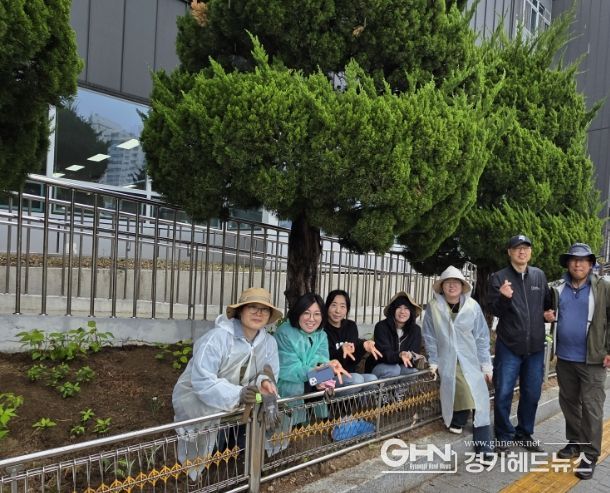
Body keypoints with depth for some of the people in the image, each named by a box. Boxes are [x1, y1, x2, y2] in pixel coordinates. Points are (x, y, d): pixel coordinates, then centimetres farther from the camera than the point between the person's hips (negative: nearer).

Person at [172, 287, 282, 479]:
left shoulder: (269, 342, -6)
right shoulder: (217, 338, -27)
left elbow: (270, 375, -7)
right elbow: (203, 382, -35)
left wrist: (264, 382, -33)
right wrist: (238, 395, -49)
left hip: (238, 403, 6)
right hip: (196, 398, -6)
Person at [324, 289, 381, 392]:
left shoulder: (351, 326, 7)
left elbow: (353, 361, 2)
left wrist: (363, 346, -16)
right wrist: (341, 352, -33)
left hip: (348, 375, 5)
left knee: (372, 379, -20)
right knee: (356, 379, -29)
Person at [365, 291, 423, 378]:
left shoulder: (415, 329, -6)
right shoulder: (381, 327, -17)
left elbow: (415, 354, -14)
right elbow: (384, 354, -27)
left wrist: (411, 356, -40)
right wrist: (400, 355, -49)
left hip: (402, 367, 3)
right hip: (380, 367, -3)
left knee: (413, 371, -29)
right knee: (393, 370, -34)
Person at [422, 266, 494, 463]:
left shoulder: (473, 306, -5)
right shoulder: (433, 307, -6)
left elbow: (481, 337, -1)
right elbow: (430, 337, 0)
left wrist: (486, 365, 0)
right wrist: (433, 362, -2)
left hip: (471, 360, 1)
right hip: (447, 362, 0)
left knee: (479, 400, -9)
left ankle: (483, 447, -3)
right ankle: (456, 421, 22)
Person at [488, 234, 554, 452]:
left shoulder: (539, 275, 7)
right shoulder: (499, 277, -5)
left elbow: (547, 302, 20)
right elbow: (495, 311, -8)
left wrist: (548, 313, -1)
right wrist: (504, 297, -27)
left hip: (535, 346, 4)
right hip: (509, 345, -4)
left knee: (532, 393, 13)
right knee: (503, 393, -1)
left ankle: (525, 434, 31)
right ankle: (504, 436, 17)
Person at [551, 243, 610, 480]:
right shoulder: (559, 288, 7)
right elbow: (550, 313, 21)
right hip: (564, 357, 5)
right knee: (569, 403, 15)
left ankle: (590, 455, 8)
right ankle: (575, 442, 32)